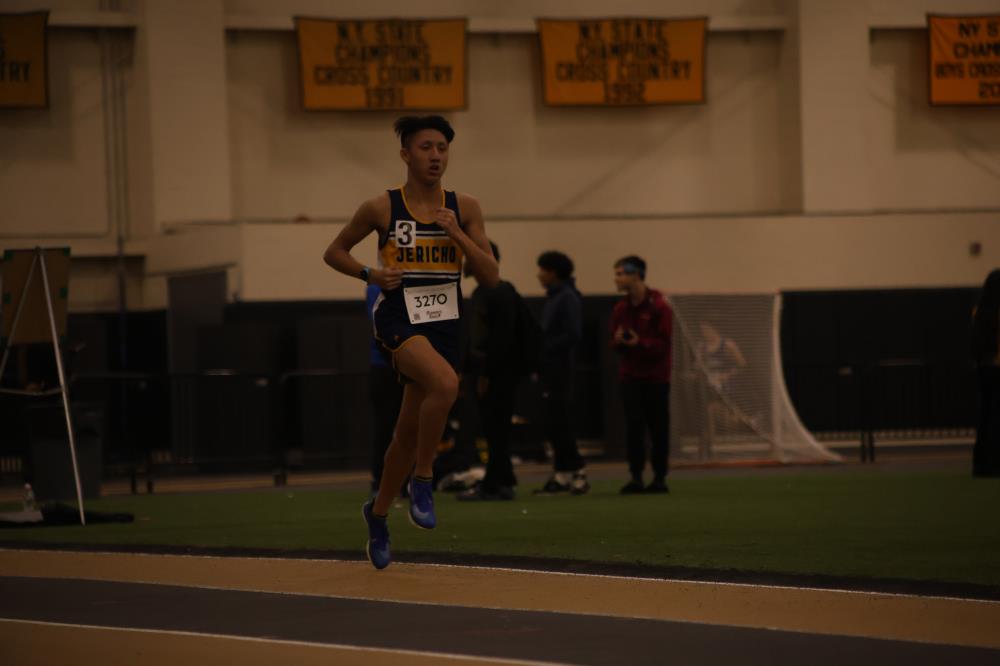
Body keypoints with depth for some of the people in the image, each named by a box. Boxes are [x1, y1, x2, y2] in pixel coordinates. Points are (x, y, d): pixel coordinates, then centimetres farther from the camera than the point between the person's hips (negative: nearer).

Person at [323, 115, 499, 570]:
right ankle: (422, 480, -18)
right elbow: (334, 252, 10)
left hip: (443, 324, 4)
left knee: (409, 432, 10)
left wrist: (456, 233, -11)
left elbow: (490, 276, 1)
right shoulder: (381, 208, -3)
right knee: (446, 383, -34)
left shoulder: (464, 209, 4)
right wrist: (370, 274, -8)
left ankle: (378, 512, 34)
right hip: (399, 319, -4)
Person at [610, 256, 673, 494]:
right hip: (630, 376, 4)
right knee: (633, 426, -3)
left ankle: (659, 477, 8)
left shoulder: (659, 307, -8)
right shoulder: (620, 309, 7)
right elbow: (616, 345, 11)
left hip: (656, 378, -4)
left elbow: (664, 343, -11)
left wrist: (640, 343, -26)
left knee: (658, 428, 1)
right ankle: (636, 477, -2)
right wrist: (619, 341, -13)